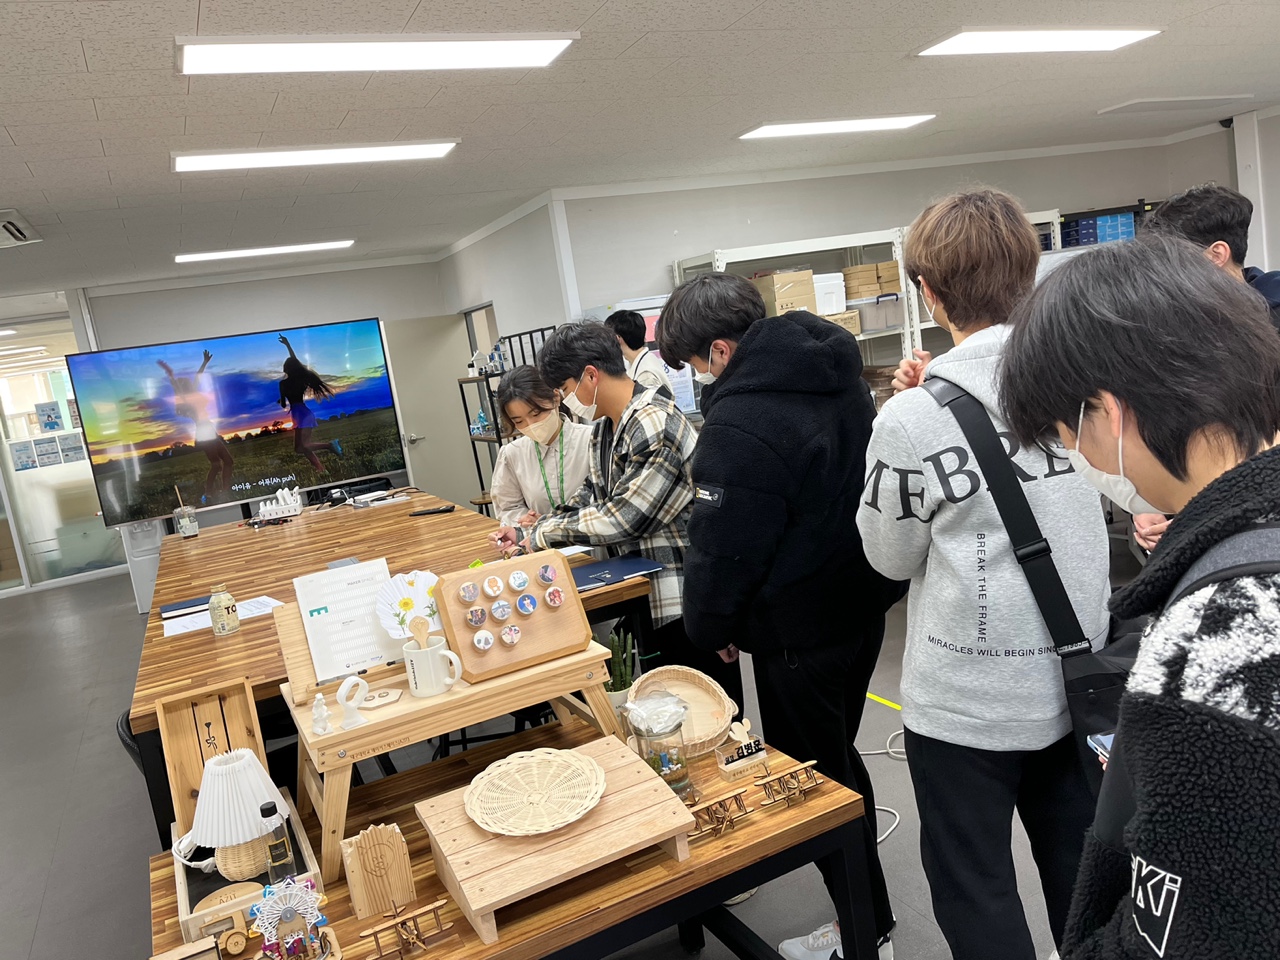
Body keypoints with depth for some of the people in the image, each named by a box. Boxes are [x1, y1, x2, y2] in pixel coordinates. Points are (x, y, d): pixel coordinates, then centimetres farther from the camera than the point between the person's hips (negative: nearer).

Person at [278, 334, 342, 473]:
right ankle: (321, 468, 0)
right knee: (304, 447, 9)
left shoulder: (284, 383, -7)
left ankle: (329, 445, -19)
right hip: (305, 413, 7)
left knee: (299, 449, -11)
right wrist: (287, 344, 34)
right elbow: (295, 361, 25)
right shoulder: (301, 378, 8)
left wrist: (282, 401, 25)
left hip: (301, 415, -7)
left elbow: (283, 405, 1)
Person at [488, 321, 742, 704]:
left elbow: (621, 519, -24)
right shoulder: (606, 427, 8)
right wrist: (528, 535, 5)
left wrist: (544, 534, -11)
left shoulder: (655, 427, -23)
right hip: (647, 599, 10)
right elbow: (591, 496, 15)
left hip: (686, 601, -9)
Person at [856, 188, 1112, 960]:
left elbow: (892, 556, -7)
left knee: (976, 888, 15)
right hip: (1077, 680, 6)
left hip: (967, 700, -5)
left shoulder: (915, 418, -22)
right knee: (1080, 867, 25)